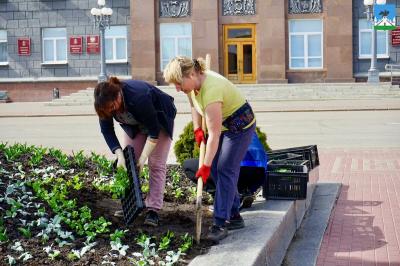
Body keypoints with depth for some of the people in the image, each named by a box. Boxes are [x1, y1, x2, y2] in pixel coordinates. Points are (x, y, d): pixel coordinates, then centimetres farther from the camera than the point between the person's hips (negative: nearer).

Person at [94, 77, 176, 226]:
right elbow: (107, 130, -18)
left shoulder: (138, 97, -42)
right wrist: (119, 154, -29)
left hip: (158, 120, -5)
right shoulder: (106, 102, -27)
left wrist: (143, 157, -30)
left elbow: (154, 130, -32)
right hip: (134, 124, 5)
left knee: (156, 165, -10)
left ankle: (153, 210, -11)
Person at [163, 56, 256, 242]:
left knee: (225, 171, -15)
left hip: (240, 125, -9)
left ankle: (220, 224, -15)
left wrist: (206, 166, -29)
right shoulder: (193, 82, -9)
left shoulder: (211, 90, -36)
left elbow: (214, 135, -33)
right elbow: (194, 105, 14)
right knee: (218, 169, 6)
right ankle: (234, 217, 15)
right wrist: (197, 129, 0)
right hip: (222, 124, 9)